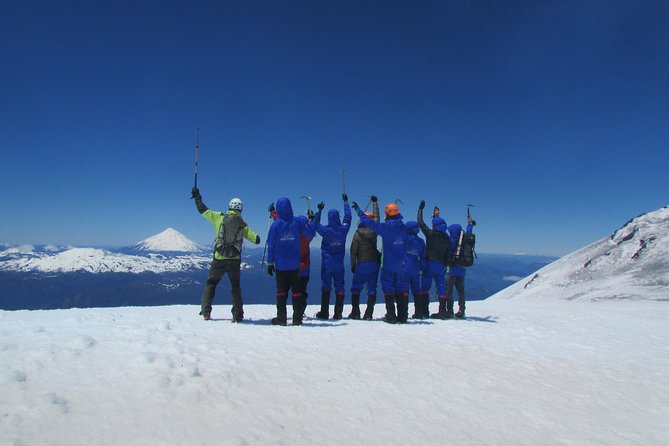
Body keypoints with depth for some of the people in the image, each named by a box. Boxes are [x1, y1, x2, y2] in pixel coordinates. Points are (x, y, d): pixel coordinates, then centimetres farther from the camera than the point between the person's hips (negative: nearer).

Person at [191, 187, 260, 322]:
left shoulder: (219, 217, 1)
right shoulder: (243, 224, 3)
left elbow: (203, 210, 9)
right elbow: (256, 239, 5)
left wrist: (197, 196, 24)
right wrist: (257, 237, 29)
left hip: (219, 259, -1)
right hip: (235, 260, 1)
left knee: (211, 283, 16)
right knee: (236, 286, 13)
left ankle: (206, 312, 11)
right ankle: (238, 315, 9)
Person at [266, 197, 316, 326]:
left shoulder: (276, 225, -7)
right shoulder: (298, 222, -4)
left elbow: (271, 245, -5)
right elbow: (311, 234, 5)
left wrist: (270, 263, 1)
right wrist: (308, 222, 21)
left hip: (280, 265, -1)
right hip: (295, 265, 1)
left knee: (281, 291, 8)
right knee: (297, 291, 9)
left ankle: (281, 318, 9)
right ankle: (297, 318, 10)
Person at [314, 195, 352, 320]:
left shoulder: (325, 230, -12)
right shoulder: (343, 229, -6)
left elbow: (316, 224, 4)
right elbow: (348, 217, 9)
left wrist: (319, 210, 11)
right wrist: (345, 202, 21)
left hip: (327, 263, -2)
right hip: (339, 263, 2)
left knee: (326, 286, 4)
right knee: (339, 286, 7)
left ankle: (324, 312, 4)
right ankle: (338, 313, 8)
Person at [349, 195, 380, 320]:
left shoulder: (358, 233, -8)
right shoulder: (374, 230, 0)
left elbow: (353, 250, -8)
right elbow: (377, 217, 18)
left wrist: (353, 265, 1)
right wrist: (375, 202, 28)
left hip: (362, 265, -3)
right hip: (374, 264, 3)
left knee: (356, 288, 8)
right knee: (372, 289, 7)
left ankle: (355, 312, 3)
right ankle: (369, 313, 3)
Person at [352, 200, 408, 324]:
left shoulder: (386, 226, -14)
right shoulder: (403, 227, 3)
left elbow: (369, 222, -14)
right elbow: (406, 242, 11)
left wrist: (358, 209, -4)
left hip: (388, 264, -5)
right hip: (401, 264, 5)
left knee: (388, 288, 2)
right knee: (401, 288, 10)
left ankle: (391, 316, 1)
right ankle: (402, 316, 12)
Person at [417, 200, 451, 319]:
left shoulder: (431, 234, -6)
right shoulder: (447, 239, 8)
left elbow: (420, 222, -1)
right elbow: (448, 254, 10)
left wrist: (421, 208, 9)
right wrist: (445, 266, 18)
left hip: (430, 263, -4)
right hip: (441, 265, 5)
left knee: (425, 287, 1)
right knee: (441, 287, 9)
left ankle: (424, 311, -3)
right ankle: (443, 311, 6)